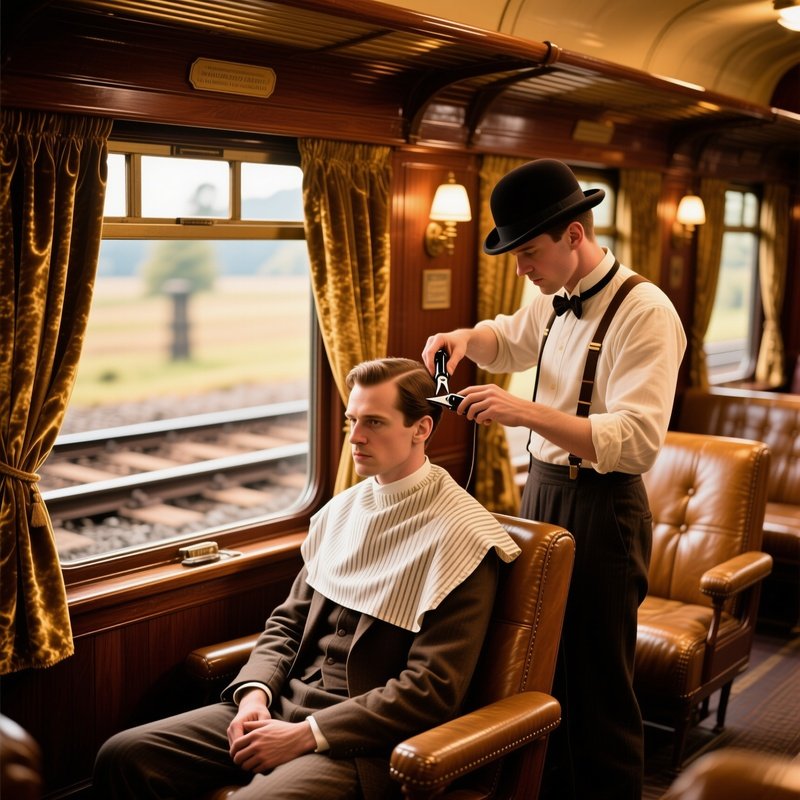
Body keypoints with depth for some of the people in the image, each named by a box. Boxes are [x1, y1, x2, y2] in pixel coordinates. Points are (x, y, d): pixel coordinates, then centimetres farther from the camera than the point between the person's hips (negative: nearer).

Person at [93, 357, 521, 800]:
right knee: (124, 756, -6)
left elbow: (432, 690, -15)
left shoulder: (459, 536, -11)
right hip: (287, 703, 7)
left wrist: (305, 735, -17)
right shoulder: (341, 509, 11)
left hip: (364, 739, -6)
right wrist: (254, 693, -5)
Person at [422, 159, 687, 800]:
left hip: (601, 510, -8)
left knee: (598, 685, 3)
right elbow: (508, 340, 30)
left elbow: (638, 441, -27)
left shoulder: (644, 312, -18)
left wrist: (525, 412, -33)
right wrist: (465, 338, 6)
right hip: (542, 489, 8)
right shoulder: (554, 302, 7)